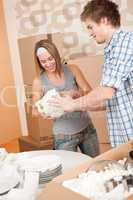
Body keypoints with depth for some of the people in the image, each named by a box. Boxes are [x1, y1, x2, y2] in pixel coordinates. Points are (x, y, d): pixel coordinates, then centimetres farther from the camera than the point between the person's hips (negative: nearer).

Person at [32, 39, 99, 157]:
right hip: (64, 136, -2)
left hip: (87, 129, 2)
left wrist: (74, 93, -27)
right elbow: (35, 111, -1)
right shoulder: (39, 81, -8)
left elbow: (89, 92, -7)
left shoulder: (72, 70, -5)